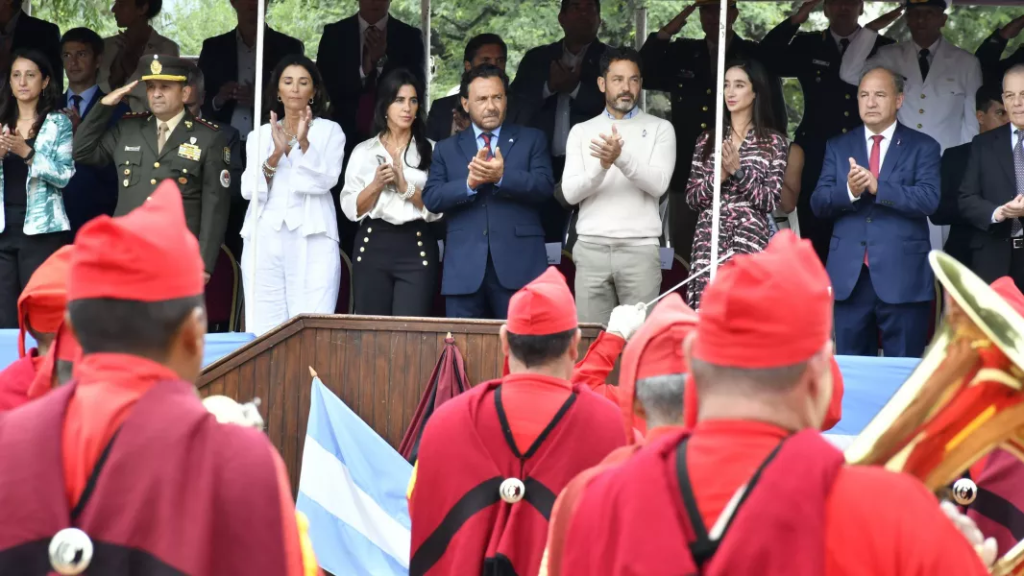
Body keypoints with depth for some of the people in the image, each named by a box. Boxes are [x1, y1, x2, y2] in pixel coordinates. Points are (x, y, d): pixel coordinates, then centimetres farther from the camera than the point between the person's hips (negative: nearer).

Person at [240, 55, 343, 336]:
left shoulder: (329, 131, 12)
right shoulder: (260, 135, 17)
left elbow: (325, 181, -3)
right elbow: (250, 190, 4)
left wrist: (303, 142, -16)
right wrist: (276, 153, -10)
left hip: (312, 241, -2)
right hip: (264, 240, 2)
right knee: (262, 329, -5)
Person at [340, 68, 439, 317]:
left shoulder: (430, 151, 6)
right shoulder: (363, 152, 9)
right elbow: (350, 209, 3)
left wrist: (406, 187, -12)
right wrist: (376, 185, -12)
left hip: (417, 249, -1)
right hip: (373, 247, 1)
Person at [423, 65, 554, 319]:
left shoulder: (531, 140, 11)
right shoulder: (447, 149, 15)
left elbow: (544, 187, -3)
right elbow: (431, 199, 3)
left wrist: (502, 177, -19)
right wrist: (469, 184, -14)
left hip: (518, 265, -1)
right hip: (464, 269, 1)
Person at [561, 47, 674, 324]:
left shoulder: (659, 129, 7)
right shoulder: (582, 131, 12)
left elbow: (658, 184, -7)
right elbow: (570, 192, 1)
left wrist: (622, 157, -24)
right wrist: (602, 166, -18)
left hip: (639, 248, -2)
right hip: (591, 248, 2)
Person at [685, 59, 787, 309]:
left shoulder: (774, 143, 4)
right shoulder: (707, 140, 13)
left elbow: (770, 201, -3)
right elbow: (691, 198, 9)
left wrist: (738, 170, -11)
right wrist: (718, 176, -8)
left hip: (751, 242, -3)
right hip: (709, 242, 3)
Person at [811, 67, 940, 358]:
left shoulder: (923, 147, 3)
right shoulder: (838, 147, 13)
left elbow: (929, 200, -11)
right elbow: (818, 203, 4)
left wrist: (877, 186, -21)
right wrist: (849, 191, -16)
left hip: (902, 276, -3)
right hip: (850, 275, 3)